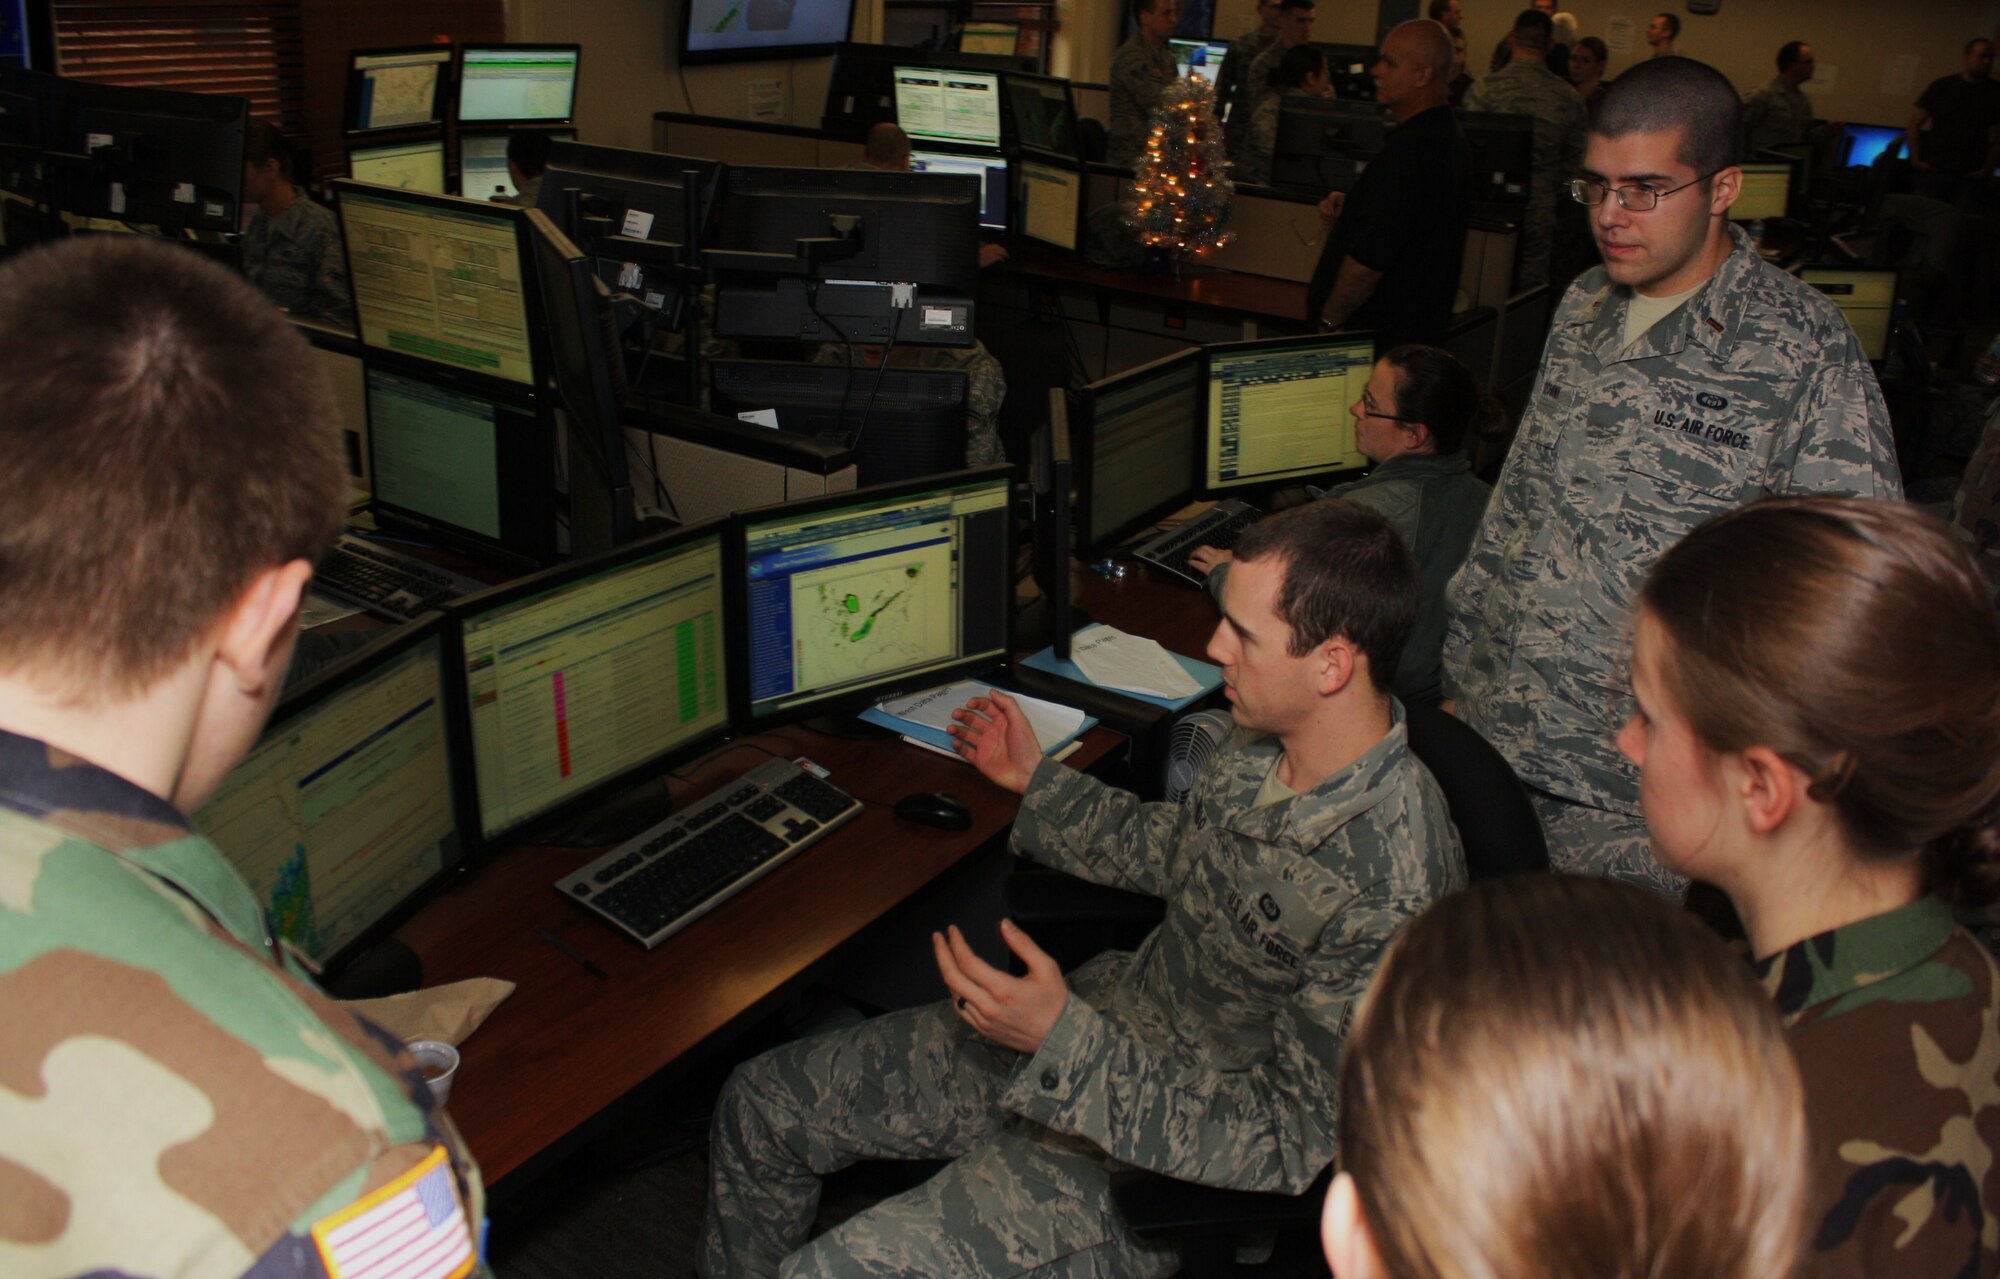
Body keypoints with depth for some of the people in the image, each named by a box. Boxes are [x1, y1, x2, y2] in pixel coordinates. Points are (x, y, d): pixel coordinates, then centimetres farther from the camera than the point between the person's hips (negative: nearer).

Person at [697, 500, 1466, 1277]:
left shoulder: (1391, 894, -31)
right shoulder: (1263, 744, -5)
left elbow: (1290, 1147, -26)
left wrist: (1063, 1040, -32)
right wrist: (1036, 781, 15)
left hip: (1166, 1156, -8)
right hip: (1106, 1016, 8)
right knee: (761, 1103, 9)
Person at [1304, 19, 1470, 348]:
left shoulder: (1405, 152, -23)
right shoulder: (1449, 138, 13)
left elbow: (1367, 262, -26)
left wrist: (1328, 320, -12)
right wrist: (1350, 209, 8)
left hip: (1378, 333, -11)